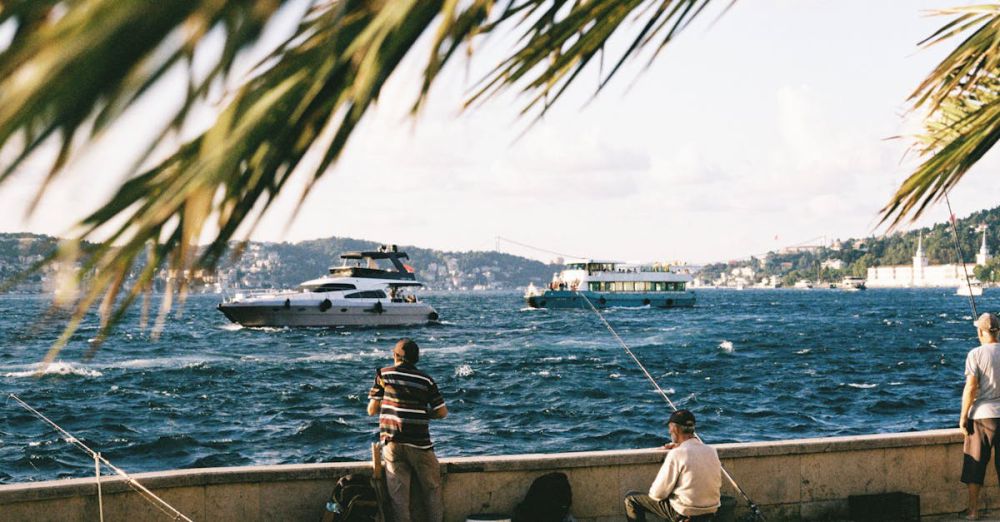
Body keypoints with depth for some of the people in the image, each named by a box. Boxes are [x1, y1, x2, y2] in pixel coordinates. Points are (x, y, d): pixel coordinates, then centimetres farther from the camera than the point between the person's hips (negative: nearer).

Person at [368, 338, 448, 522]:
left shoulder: (383, 375, 3)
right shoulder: (426, 380, 4)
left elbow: (372, 409, 3)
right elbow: (442, 412, 3)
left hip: (392, 443, 0)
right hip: (419, 444, 0)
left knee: (399, 496, 2)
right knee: (432, 490, 13)